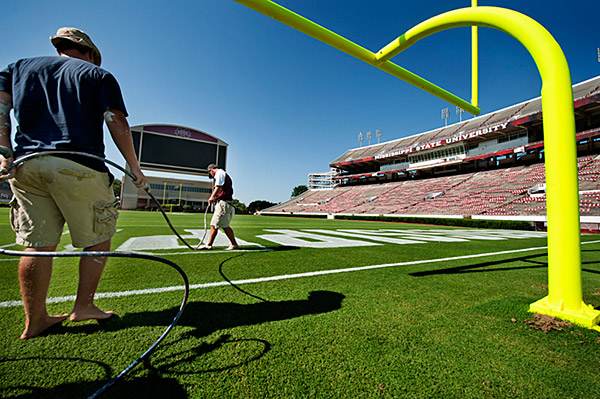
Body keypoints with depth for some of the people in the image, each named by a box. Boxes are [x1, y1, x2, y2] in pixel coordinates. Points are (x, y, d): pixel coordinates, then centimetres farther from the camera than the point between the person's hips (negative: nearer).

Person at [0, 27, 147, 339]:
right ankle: (84, 306, 12)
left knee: (37, 244, 8)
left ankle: (35, 320, 15)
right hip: (78, 166, -5)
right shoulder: (98, 75, 12)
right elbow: (117, 123, -1)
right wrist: (134, 167, 1)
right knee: (98, 239, 7)